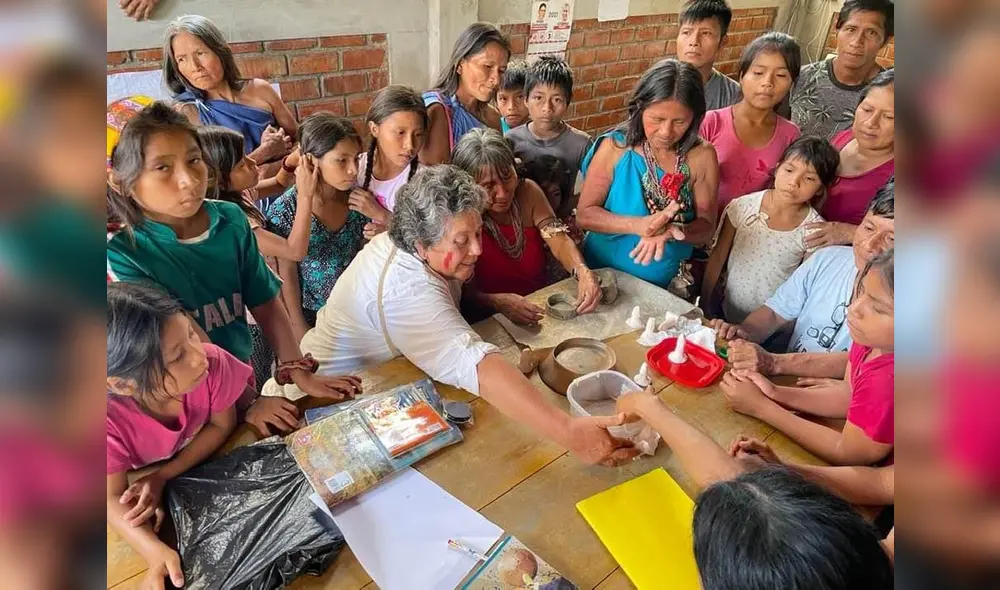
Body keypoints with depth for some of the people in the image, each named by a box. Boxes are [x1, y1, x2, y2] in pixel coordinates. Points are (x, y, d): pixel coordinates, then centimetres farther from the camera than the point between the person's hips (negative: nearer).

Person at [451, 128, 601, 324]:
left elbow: (559, 240, -9)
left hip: (542, 310, 2)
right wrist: (499, 302, -34)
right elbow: (466, 292, -14)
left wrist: (583, 272, -30)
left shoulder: (527, 191, -4)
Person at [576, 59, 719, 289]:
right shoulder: (615, 147, -9)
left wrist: (672, 232, -25)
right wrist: (638, 225, -24)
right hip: (601, 274, -1)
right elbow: (584, 214, -8)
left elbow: (706, 228, -3)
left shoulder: (702, 156, -6)